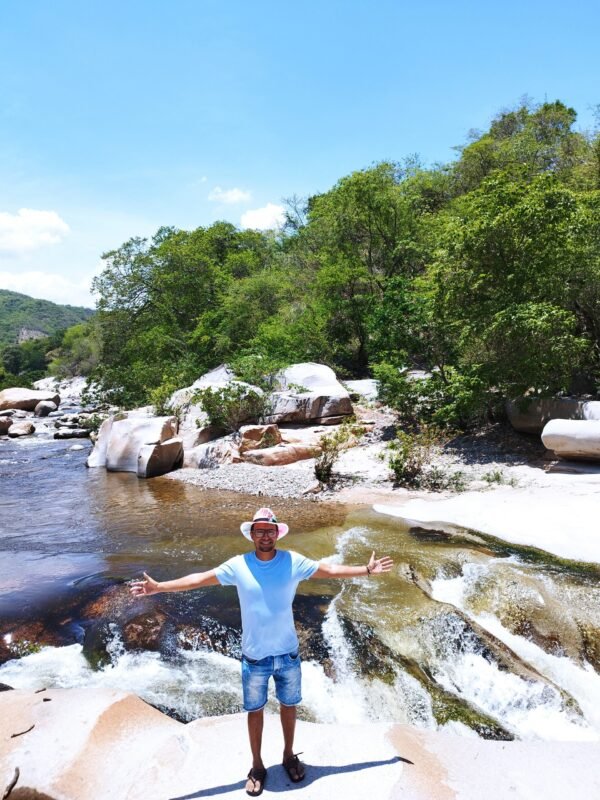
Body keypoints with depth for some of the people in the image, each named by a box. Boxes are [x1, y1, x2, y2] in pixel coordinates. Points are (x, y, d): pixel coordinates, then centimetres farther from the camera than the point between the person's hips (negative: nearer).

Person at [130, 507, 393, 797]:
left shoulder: (293, 562, -13)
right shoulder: (238, 565, -14)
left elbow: (331, 570, -5)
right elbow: (199, 579, -11)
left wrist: (366, 570, -6)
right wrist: (158, 587, -15)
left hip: (288, 654, 1)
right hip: (254, 657, -1)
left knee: (288, 705, 21)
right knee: (255, 710, 17)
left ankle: (289, 756, 46)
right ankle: (257, 766, 40)